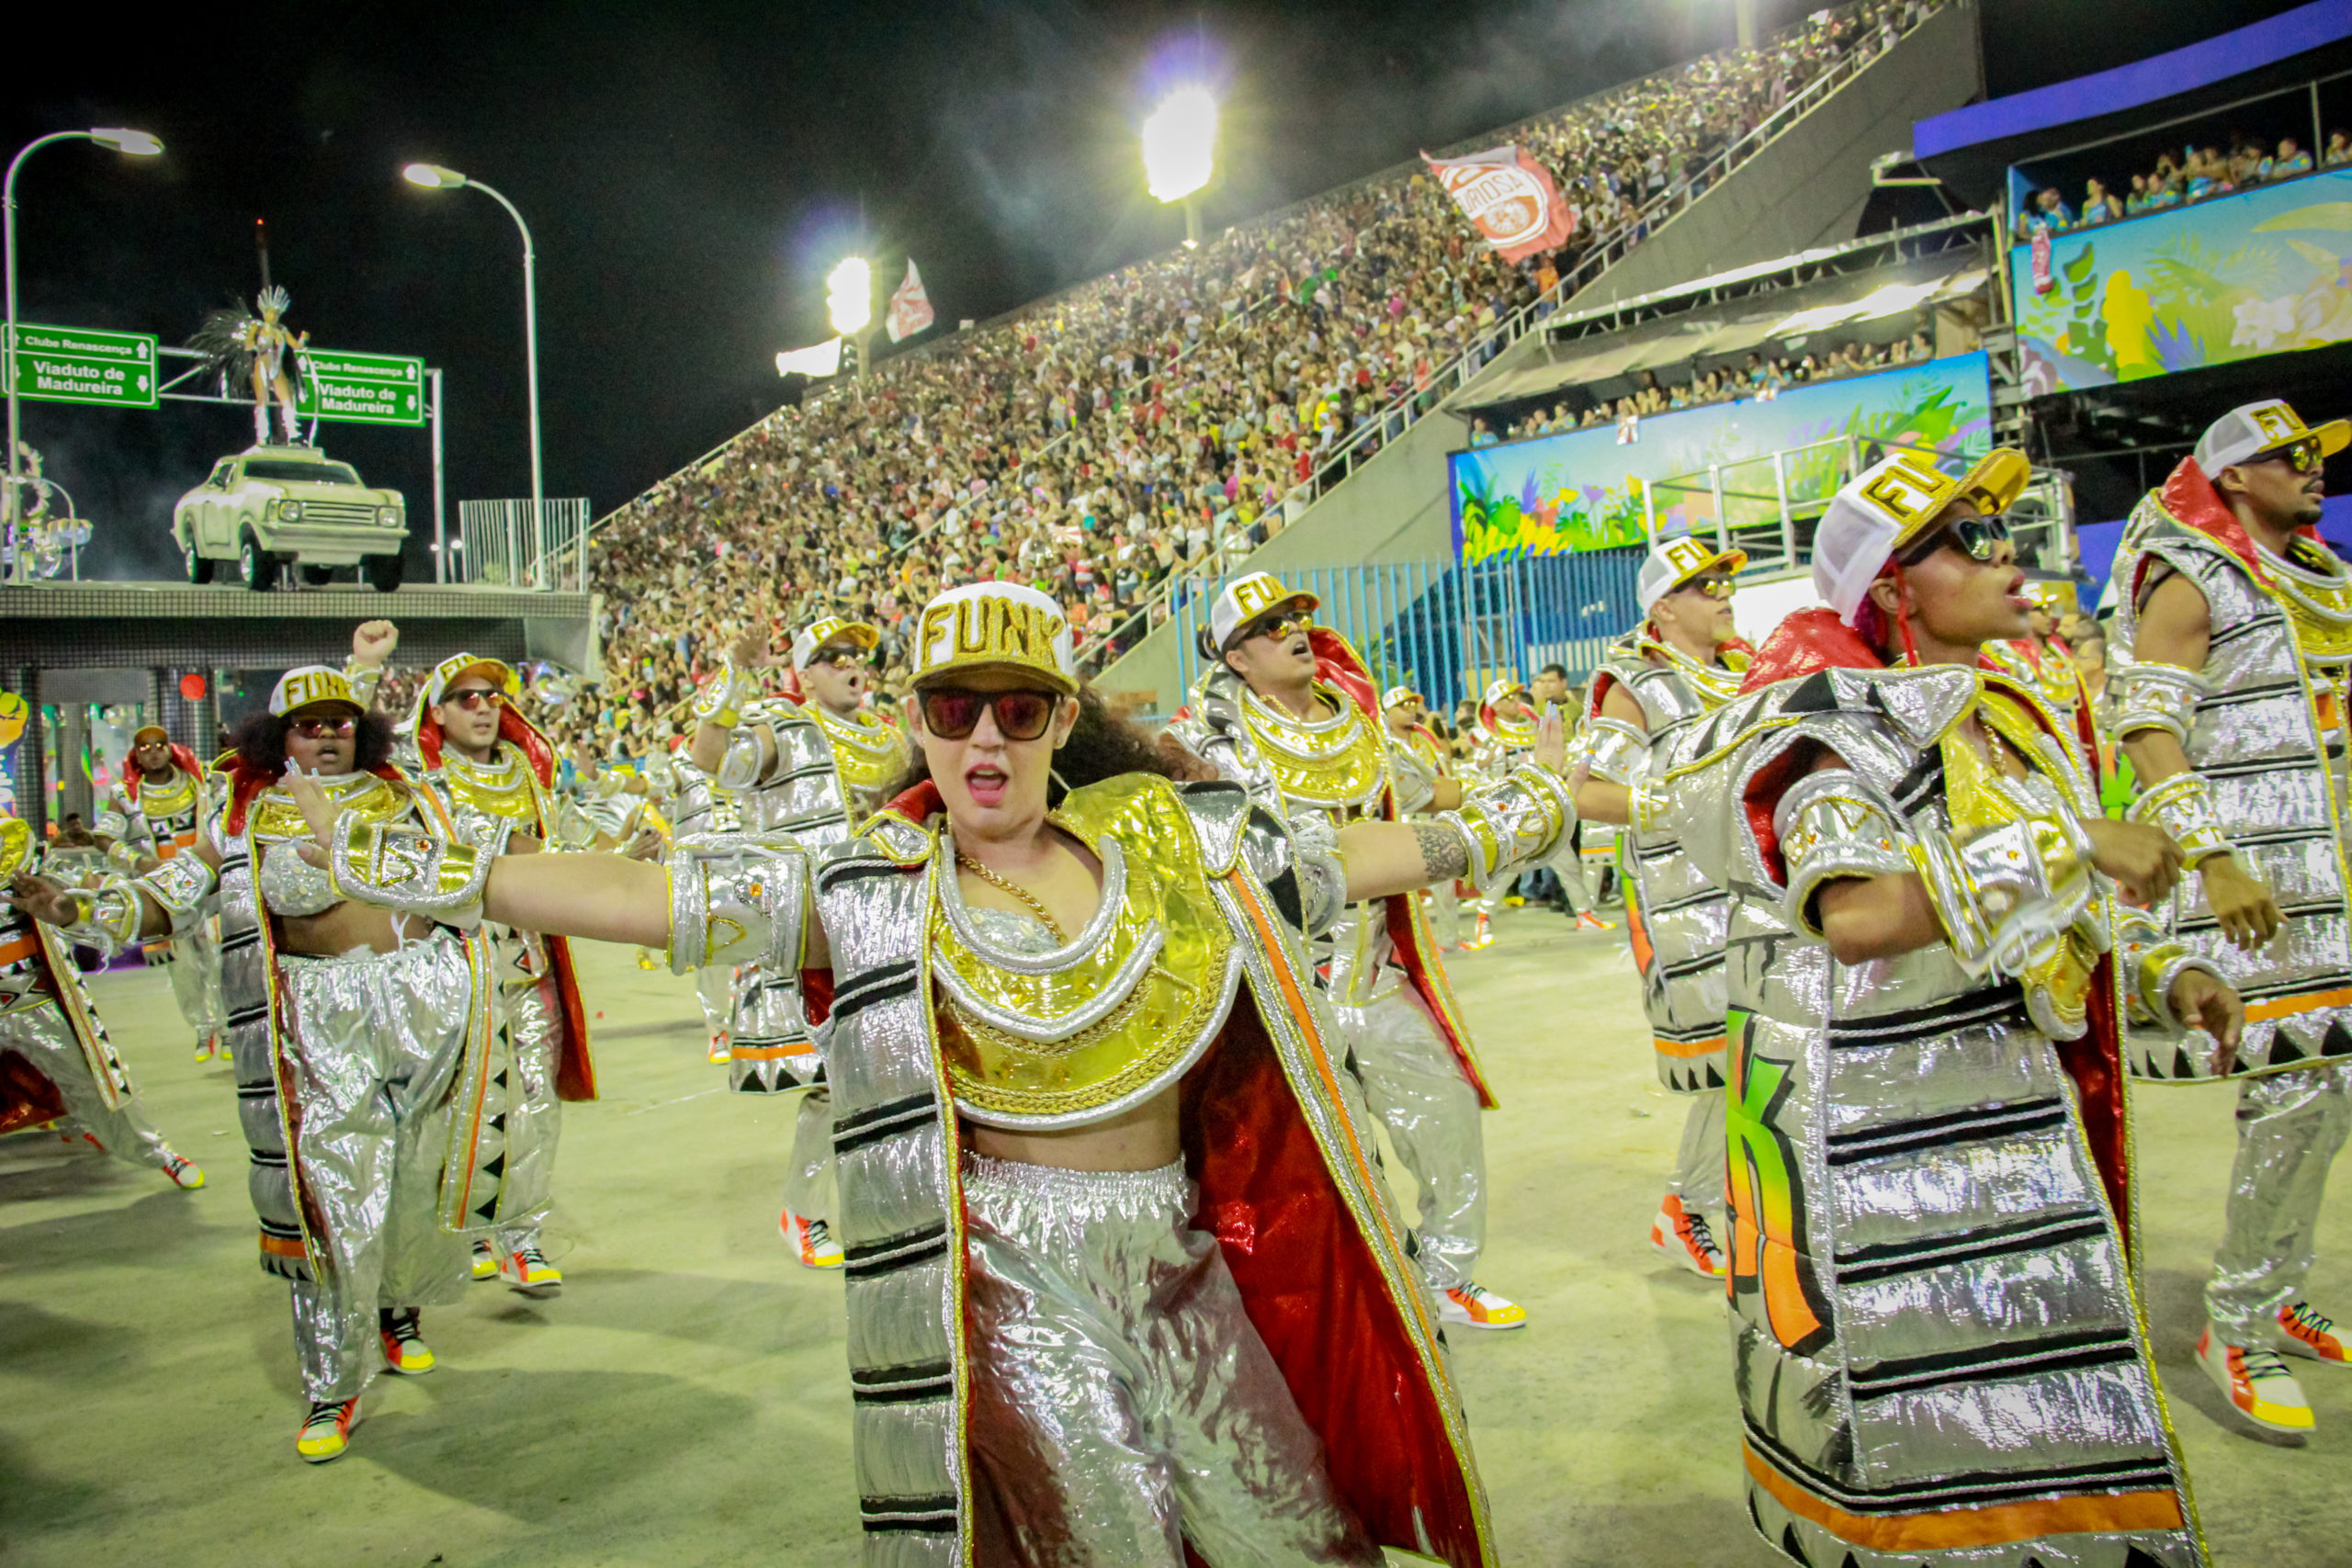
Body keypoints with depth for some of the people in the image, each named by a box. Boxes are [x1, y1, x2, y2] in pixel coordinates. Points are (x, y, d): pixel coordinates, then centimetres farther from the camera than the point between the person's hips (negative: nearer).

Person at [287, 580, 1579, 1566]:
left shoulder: (1169, 841, 1)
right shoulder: (866, 890, -6)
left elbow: (1361, 856, 8)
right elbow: (640, 897, -10)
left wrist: (1533, 804, 12)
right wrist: (396, 866, -13)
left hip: (1179, 1260, 4)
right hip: (1008, 1272, -3)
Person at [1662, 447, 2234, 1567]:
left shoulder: (2005, 719, 12)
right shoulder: (1848, 727, -15)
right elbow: (1854, 917, -34)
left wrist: (2163, 976, 9)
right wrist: (2065, 842, -28)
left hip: (2012, 1111, 8)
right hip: (1878, 1125, -8)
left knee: (2028, 1401, 17)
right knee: (1908, 1389, 1)